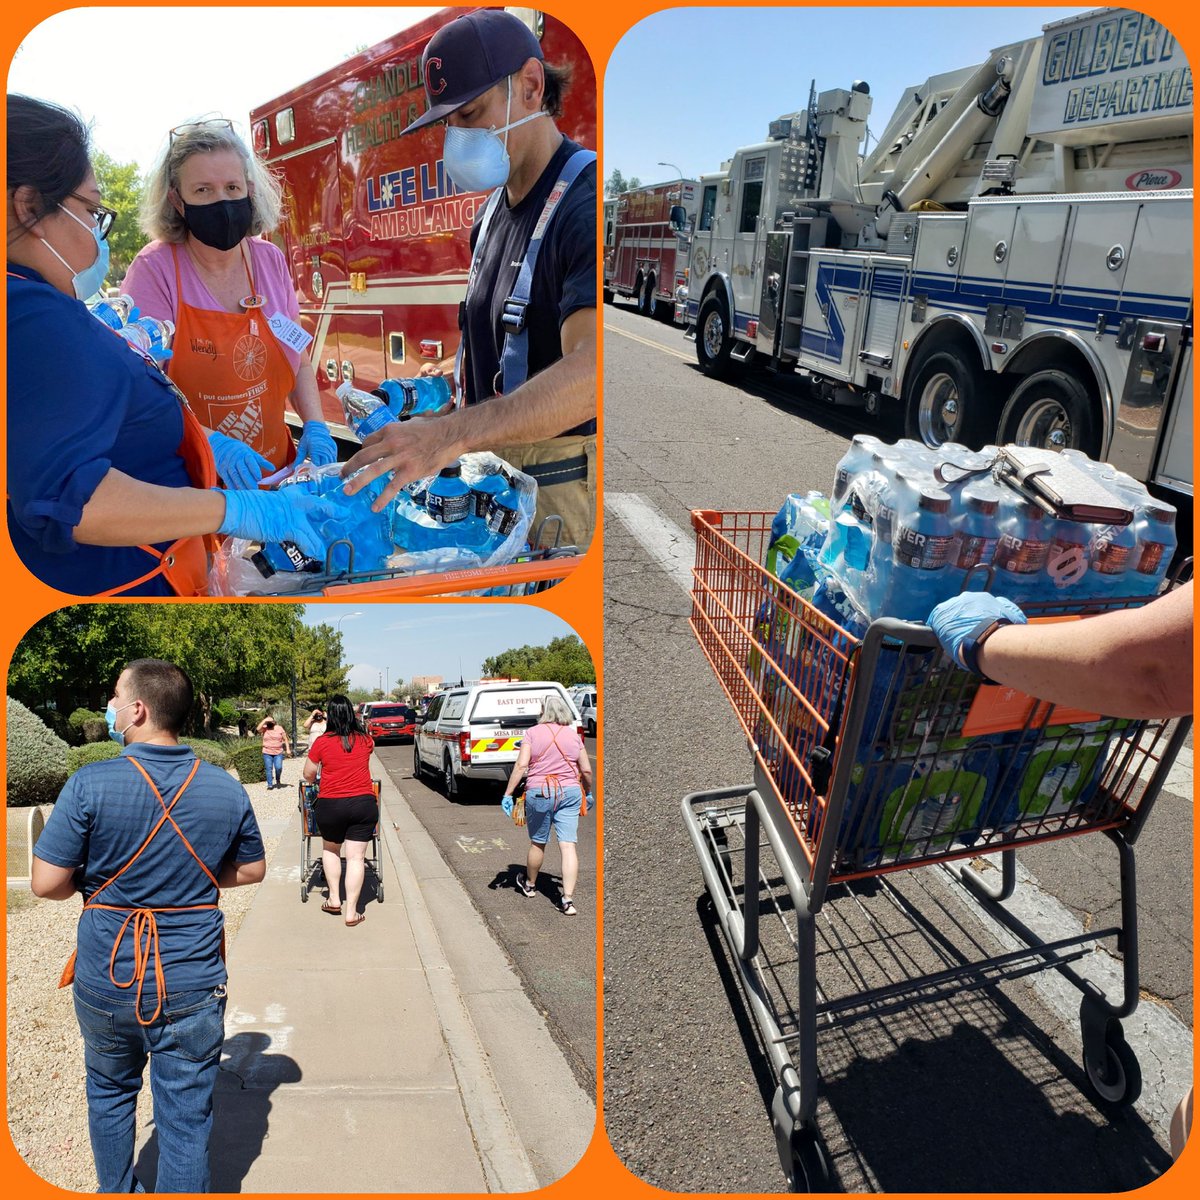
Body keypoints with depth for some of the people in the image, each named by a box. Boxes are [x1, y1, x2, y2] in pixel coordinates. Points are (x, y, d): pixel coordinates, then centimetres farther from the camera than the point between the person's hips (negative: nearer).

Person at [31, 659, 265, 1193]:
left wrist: (95, 878, 7)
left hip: (107, 981, 0)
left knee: (110, 1092, 27)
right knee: (186, 1114, 11)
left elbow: (47, 883, -13)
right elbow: (252, 869, 5)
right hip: (192, 983, 0)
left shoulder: (90, 785, -16)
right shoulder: (226, 789, -7)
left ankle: (116, 1193, 45)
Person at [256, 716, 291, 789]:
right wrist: (264, 720, -15)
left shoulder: (279, 728, 4)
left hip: (278, 753, -1)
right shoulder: (264, 728, 4)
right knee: (269, 769, 0)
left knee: (278, 767, -12)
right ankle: (270, 785, 8)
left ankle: (278, 780, 14)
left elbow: (285, 739, 7)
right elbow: (258, 729, -18)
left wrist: (288, 749, 1)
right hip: (267, 753, 1)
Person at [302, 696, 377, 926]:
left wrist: (313, 782, 26)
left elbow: (308, 775, 4)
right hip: (364, 803, 1)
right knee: (356, 857, 3)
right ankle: (351, 912, 4)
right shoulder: (365, 741, 2)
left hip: (330, 805, -1)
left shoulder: (322, 742, -5)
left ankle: (334, 898, 24)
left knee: (330, 850, 24)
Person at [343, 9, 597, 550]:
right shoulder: (492, 211, 13)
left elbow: (590, 368, -35)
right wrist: (452, 373, 7)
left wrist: (449, 435, -43)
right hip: (491, 466, 8)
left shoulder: (583, 203, -18)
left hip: (562, 484, -8)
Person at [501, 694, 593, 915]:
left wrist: (508, 793, -7)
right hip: (570, 792, 2)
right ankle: (568, 899, -6)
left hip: (539, 791, -2)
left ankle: (530, 884, 38)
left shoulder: (533, 733, -2)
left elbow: (521, 766, -10)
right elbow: (586, 770, 9)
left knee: (538, 843, 15)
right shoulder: (574, 736, 7)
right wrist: (589, 792, 26)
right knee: (568, 845, -1)